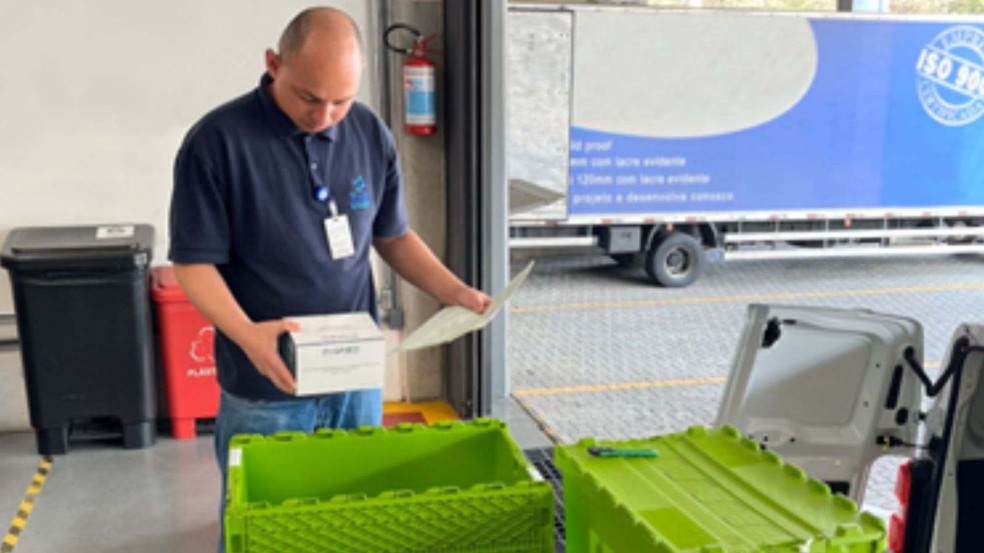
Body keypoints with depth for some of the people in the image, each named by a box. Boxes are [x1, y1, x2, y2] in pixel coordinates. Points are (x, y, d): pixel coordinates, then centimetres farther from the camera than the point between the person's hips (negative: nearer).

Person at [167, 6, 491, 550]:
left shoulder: (370, 134, -2)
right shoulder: (217, 141, -14)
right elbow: (195, 262, -12)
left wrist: (453, 291, -7)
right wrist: (246, 334, -30)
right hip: (264, 389, -3)